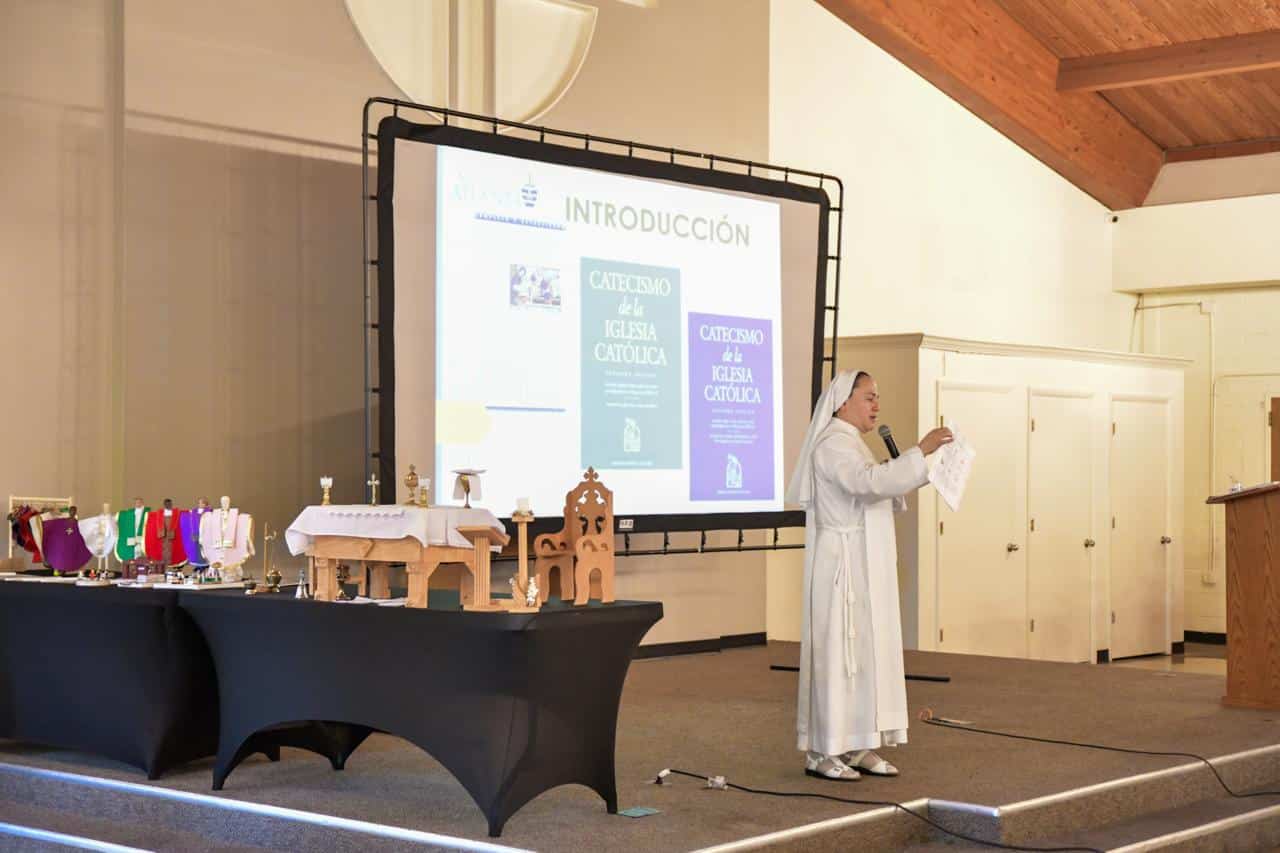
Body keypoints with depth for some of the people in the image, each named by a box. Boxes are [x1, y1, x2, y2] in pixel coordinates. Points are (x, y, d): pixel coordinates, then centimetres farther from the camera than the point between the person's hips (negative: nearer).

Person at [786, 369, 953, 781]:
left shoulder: (852, 444, 18)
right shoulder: (832, 444, -14)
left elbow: (874, 497, 24)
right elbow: (870, 482, -31)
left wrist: (920, 476, 14)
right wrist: (919, 451, -30)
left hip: (865, 569, 10)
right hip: (843, 565, -10)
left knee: (868, 650, 10)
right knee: (837, 650, -7)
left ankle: (855, 746, 14)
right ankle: (820, 751, -2)